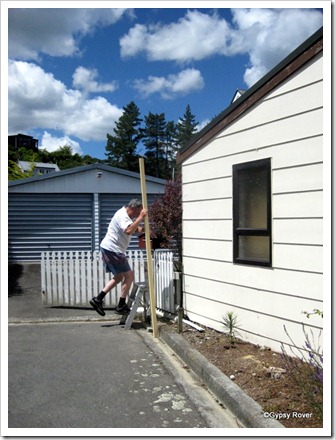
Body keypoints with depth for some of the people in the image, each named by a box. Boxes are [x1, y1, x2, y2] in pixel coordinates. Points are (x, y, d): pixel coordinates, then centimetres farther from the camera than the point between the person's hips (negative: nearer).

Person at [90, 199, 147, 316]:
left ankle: (97, 300, 16)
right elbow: (129, 231, -37)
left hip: (108, 249, 11)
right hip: (112, 250, -11)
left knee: (119, 277, 19)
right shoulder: (122, 216, -18)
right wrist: (141, 217, -32)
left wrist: (144, 228, -2)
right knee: (129, 276, -3)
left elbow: (136, 229, 19)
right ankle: (121, 306, 3)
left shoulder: (127, 215, 15)